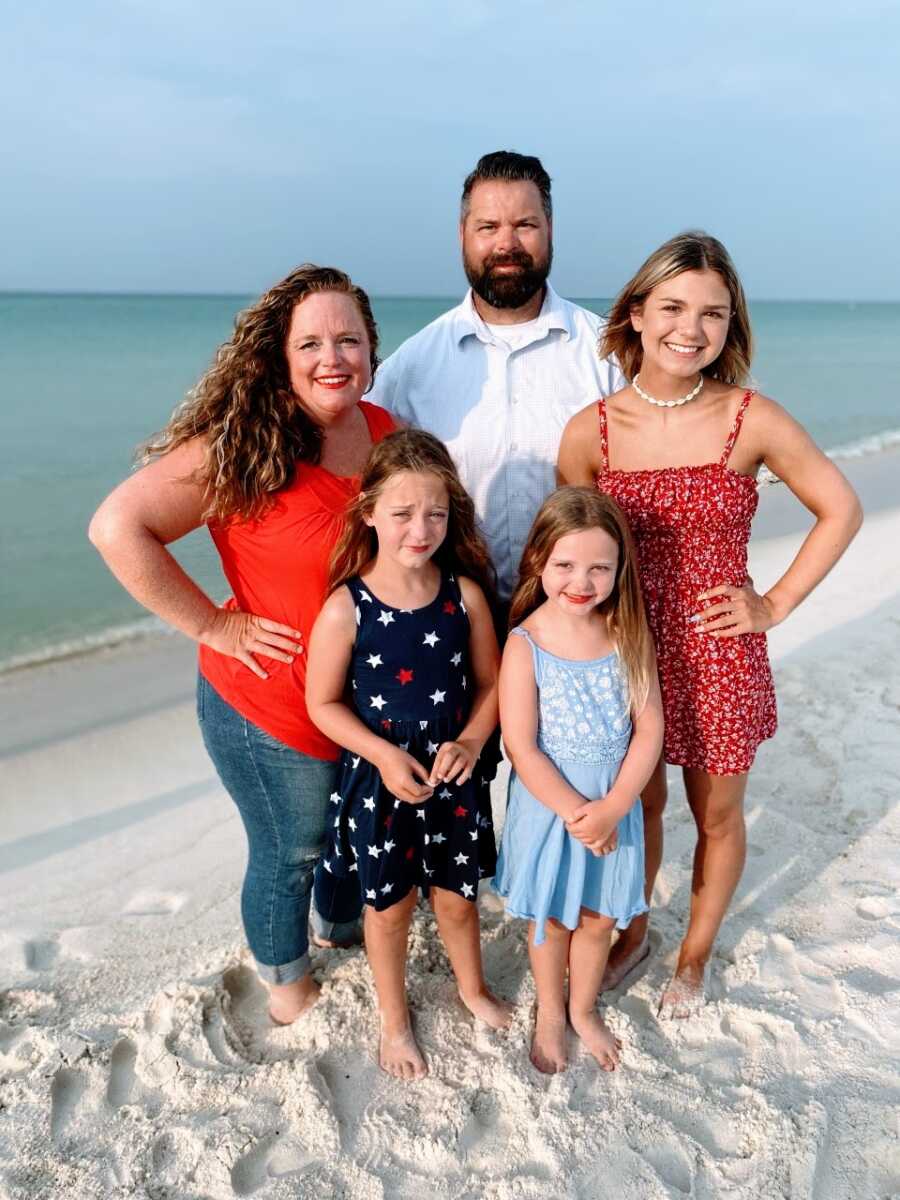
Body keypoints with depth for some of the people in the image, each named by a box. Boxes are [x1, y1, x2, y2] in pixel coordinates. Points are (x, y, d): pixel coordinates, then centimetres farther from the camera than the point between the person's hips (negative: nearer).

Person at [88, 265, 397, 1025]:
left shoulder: (383, 431, -2)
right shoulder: (242, 446, -22)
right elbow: (118, 528, -26)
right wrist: (214, 626, -23)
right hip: (270, 711, -6)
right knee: (289, 854, 15)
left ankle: (344, 931, 59)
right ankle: (288, 986, 46)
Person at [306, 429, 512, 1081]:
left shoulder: (465, 593, -11)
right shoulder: (346, 608, -19)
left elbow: (490, 682, -1)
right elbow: (324, 702, -10)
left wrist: (469, 741, -17)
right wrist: (385, 755, -20)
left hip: (454, 778, 2)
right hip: (379, 781, -2)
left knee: (457, 897, 21)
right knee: (390, 905, 18)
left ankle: (473, 988, 52)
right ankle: (394, 1020, 44)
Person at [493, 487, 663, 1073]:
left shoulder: (629, 632, -11)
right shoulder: (526, 644, -20)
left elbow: (650, 727, -9)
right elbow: (522, 749, -18)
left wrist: (612, 807, -17)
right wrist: (576, 814, -18)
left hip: (615, 804, 3)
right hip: (549, 806, -2)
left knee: (599, 916, 20)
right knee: (553, 918, 19)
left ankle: (584, 1008, 48)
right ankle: (550, 1014, 46)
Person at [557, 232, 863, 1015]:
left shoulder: (752, 420, -12)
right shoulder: (591, 431, -9)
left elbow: (841, 509, -1)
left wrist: (776, 604, -5)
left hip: (719, 654, 0)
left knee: (717, 816, 17)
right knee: (638, 805, 20)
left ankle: (695, 955, 43)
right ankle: (633, 934, 46)